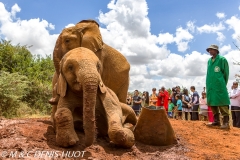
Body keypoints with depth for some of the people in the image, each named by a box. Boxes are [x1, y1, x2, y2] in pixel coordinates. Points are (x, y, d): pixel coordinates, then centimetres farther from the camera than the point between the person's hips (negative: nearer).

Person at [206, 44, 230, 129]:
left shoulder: (222, 59, -2)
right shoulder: (209, 61, 16)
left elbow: (226, 73, -1)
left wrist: (223, 84, 0)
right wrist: (208, 84, 15)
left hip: (219, 85, -7)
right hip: (210, 86, 7)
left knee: (222, 103, -7)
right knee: (212, 103, 8)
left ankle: (226, 122, -4)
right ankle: (216, 121, 16)